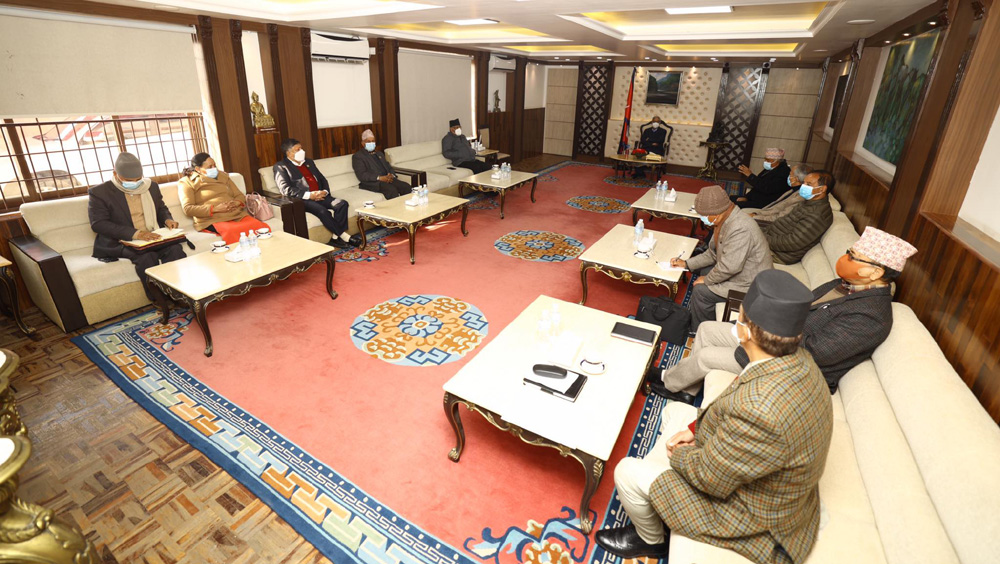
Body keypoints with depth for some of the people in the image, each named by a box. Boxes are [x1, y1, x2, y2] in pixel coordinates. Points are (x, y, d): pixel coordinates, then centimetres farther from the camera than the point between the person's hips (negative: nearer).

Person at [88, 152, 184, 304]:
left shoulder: (151, 186, 14)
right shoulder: (99, 192, -2)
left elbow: (161, 208, 28)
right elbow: (98, 224, -11)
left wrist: (167, 219, 1)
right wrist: (133, 233, -27)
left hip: (154, 238, 4)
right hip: (121, 242, -4)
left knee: (175, 248, -30)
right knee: (147, 256, -36)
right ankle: (161, 303, -31)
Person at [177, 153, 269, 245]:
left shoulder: (223, 176, 26)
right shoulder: (186, 182, 12)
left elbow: (240, 195, 24)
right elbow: (187, 209, -1)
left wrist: (236, 203, -2)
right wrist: (215, 208, -13)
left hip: (237, 214, 4)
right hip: (213, 220, -4)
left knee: (262, 227, -30)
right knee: (233, 231, -41)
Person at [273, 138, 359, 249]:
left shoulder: (309, 162, 22)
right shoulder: (281, 166, 1)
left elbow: (323, 179, 21)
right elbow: (285, 189, -12)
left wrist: (325, 191, -2)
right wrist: (309, 195, -19)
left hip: (319, 196, 6)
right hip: (300, 200, -6)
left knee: (342, 203, -19)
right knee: (322, 211, -34)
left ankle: (336, 238, -22)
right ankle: (346, 237, -24)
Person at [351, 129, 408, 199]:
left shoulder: (379, 153, 27)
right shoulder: (357, 156, 4)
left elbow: (389, 167, 23)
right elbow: (361, 175, -8)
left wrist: (391, 175, -3)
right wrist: (379, 178, -19)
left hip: (387, 179, 6)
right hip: (372, 182, -6)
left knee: (406, 187, -21)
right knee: (392, 190, -35)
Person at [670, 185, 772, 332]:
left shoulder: (740, 230, -32)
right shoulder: (726, 220, 1)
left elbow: (729, 267, -31)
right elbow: (713, 253, 10)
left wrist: (706, 280, -15)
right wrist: (687, 263, 4)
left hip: (750, 286, -10)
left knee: (701, 291, -14)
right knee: (704, 269, 16)